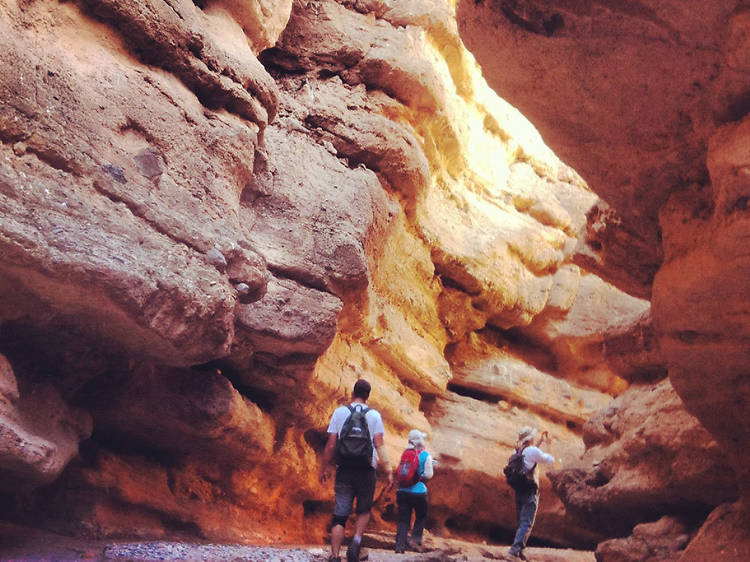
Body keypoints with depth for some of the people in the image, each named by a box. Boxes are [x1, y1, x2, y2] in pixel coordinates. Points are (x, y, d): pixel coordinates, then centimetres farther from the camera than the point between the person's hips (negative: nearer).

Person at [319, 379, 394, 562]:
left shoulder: (339, 412, 3)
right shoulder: (374, 415, 2)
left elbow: (331, 445, 1)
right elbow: (380, 445, -5)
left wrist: (323, 469, 11)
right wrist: (389, 471, -4)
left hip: (344, 471, 0)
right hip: (366, 471, 0)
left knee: (339, 516, 3)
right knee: (364, 511, 19)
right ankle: (356, 540, -3)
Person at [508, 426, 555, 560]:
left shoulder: (517, 451, 10)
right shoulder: (532, 451, -12)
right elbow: (550, 460, -1)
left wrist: (540, 441, 33)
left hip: (518, 490, 8)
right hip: (530, 491, -8)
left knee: (521, 522, 15)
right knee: (527, 523, -8)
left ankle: (519, 551, 16)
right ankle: (515, 548, -19)